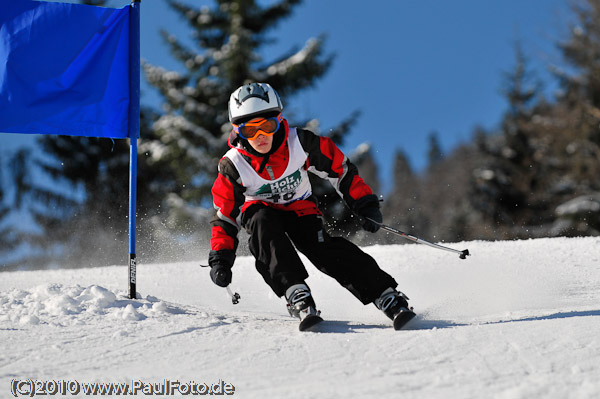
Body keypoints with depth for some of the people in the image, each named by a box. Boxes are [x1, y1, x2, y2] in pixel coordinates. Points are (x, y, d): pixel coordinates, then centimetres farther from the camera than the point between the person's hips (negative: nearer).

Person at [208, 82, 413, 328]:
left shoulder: (300, 143, -22)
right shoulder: (233, 166, -21)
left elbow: (340, 170, -9)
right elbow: (225, 216, -10)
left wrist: (365, 205, -11)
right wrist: (220, 258, -19)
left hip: (300, 209, 0)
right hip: (259, 212, 0)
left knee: (324, 248, -26)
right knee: (263, 225, -35)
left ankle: (386, 296, -27)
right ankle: (296, 294, -42)